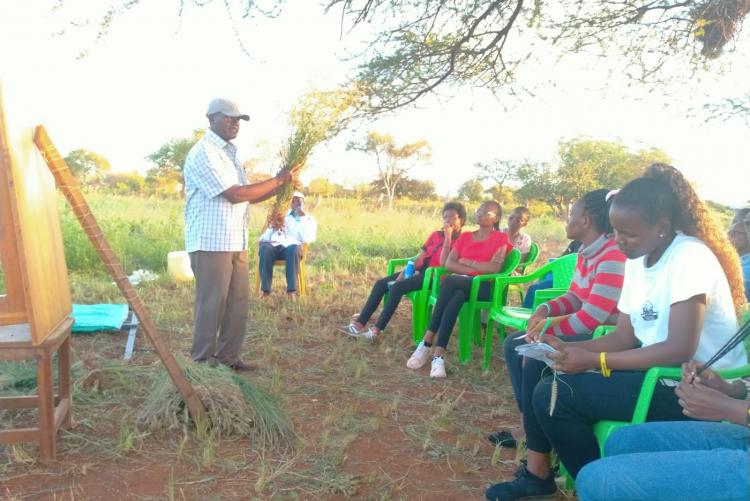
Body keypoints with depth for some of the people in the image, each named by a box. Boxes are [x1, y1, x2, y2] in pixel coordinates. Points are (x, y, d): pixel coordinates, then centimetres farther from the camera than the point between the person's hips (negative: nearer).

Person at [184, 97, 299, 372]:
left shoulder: (230, 153, 18)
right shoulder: (203, 153, -11)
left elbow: (249, 196, 18)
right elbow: (235, 194, -18)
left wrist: (281, 186, 3)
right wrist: (279, 180, -12)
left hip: (235, 242, 9)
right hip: (211, 242, -9)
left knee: (238, 302, 11)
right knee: (212, 304, -2)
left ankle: (228, 356, 23)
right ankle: (203, 361, 11)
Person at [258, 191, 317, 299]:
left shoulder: (309, 219, 18)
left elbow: (307, 239, -1)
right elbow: (270, 229, 23)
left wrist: (303, 217, -3)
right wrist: (262, 239, 1)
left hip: (292, 246, -2)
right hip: (274, 244, 2)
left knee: (293, 249, -40)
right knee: (265, 249, -35)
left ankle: (291, 290, -38)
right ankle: (265, 289, -31)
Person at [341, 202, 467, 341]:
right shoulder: (435, 235, 16)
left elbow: (444, 264, -19)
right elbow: (419, 258, 12)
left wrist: (448, 237, -20)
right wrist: (404, 273, -2)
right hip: (419, 270, 7)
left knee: (397, 287, -29)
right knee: (380, 283, -8)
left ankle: (377, 329, -26)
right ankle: (359, 323, -10)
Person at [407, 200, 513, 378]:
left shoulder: (500, 238, 6)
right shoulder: (465, 236, 19)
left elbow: (495, 268, -11)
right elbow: (448, 264, 5)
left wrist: (467, 262, -2)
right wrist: (477, 268, -7)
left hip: (484, 286, -3)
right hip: (459, 283, 3)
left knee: (449, 281, -35)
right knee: (456, 297, -36)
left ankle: (427, 343, -34)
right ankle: (438, 356, -43)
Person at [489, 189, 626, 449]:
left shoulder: (614, 257, -23)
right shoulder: (586, 253, 9)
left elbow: (590, 318, -26)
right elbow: (574, 297, 14)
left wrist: (548, 326, -15)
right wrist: (545, 310, -7)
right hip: (587, 332, 10)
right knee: (515, 345, 3)